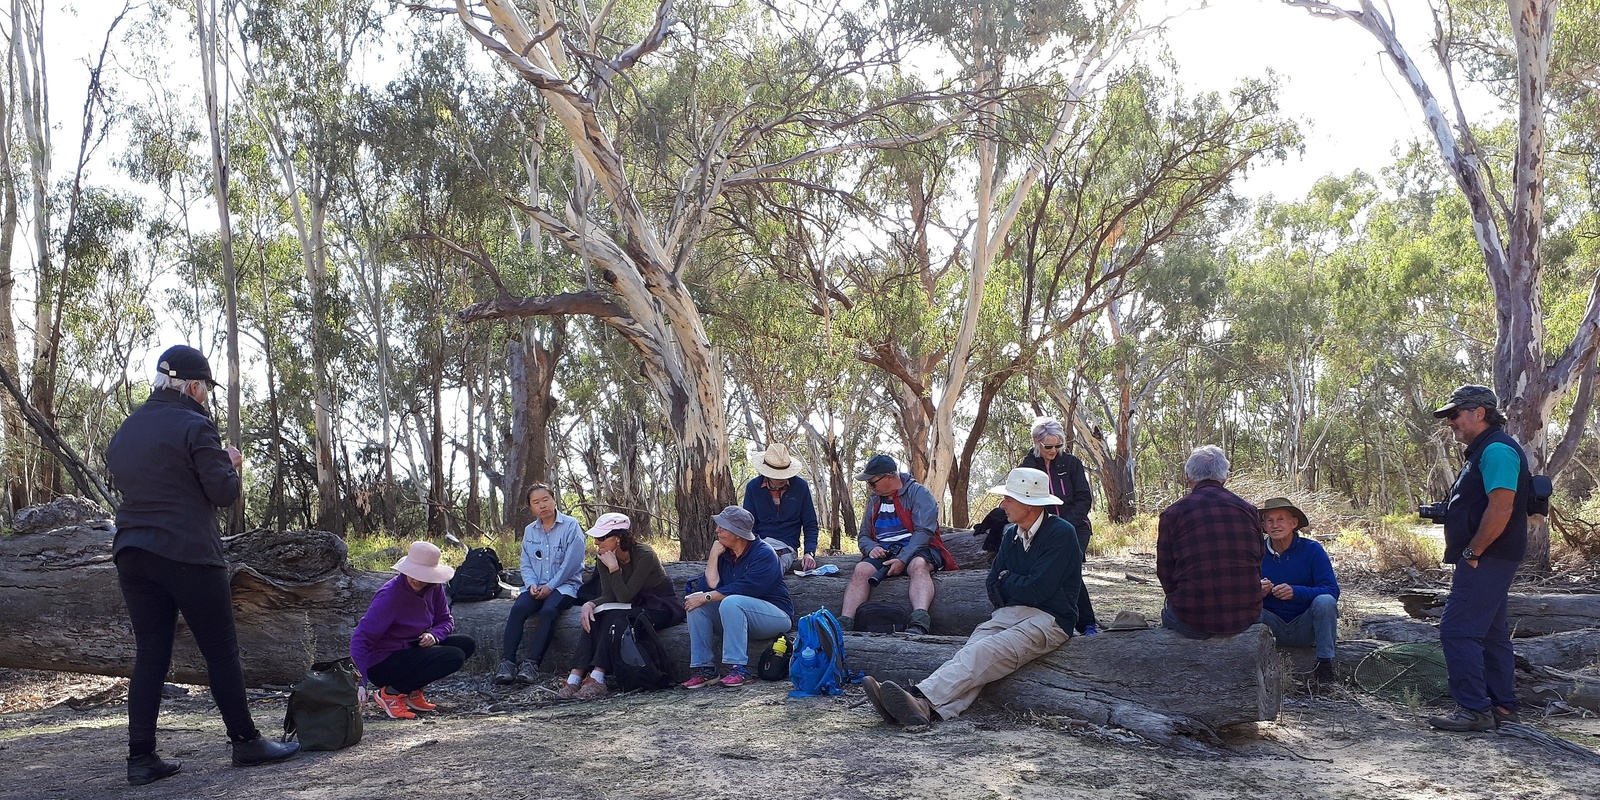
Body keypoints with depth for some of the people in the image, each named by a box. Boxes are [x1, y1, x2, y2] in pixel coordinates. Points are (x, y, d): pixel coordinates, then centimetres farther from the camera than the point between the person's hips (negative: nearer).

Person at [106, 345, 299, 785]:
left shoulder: (124, 431, 14)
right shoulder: (194, 426, -10)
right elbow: (225, 493, -12)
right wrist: (229, 463, 8)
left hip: (132, 554, 7)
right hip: (188, 554, -7)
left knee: (150, 655, 8)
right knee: (221, 650, 2)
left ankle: (141, 758, 6)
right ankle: (246, 742, 7)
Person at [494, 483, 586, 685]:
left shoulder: (571, 526, -4)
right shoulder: (529, 530, 14)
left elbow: (571, 563, -11)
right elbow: (526, 564, 12)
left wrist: (549, 587, -15)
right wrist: (532, 584, -8)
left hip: (564, 585, -4)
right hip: (537, 586, 4)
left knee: (548, 611, -34)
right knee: (518, 609, -26)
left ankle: (532, 664, -36)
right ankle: (507, 662, -32)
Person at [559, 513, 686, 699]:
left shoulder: (644, 555, -24)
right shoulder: (603, 558, -4)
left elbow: (625, 597, -25)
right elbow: (608, 595, -6)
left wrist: (614, 568, -29)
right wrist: (590, 604, -25)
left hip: (662, 606, -7)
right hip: (636, 606, 7)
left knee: (615, 620, -32)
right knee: (593, 618, -21)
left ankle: (597, 679, -35)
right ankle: (575, 678, -29)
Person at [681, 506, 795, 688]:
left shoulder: (764, 554, -13)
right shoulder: (724, 554, 8)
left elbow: (744, 588, -25)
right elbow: (712, 585, -6)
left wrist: (707, 597, -26)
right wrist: (714, 555, -8)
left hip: (776, 614, -7)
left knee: (731, 602, -34)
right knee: (695, 603, -12)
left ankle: (739, 668, -35)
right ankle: (703, 668, -18)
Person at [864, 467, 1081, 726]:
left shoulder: (1061, 534, -8)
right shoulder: (1013, 534, 17)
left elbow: (1036, 591, -14)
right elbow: (993, 587, 20)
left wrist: (1007, 579, 5)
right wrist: (1018, 586, 0)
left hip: (1049, 620, -6)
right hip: (1010, 614, 7)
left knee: (985, 653, -31)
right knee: (972, 652, -25)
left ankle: (922, 699, -48)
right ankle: (935, 709, -50)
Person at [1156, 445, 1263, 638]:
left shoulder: (1172, 514, -4)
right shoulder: (1248, 510, 7)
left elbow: (1165, 573, 2)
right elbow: (1257, 567, 14)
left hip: (1192, 622, -3)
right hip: (1246, 617, 3)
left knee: (1168, 614, 29)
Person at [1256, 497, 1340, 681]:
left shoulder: (1312, 549, -8)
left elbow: (1332, 591, -16)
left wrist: (1295, 592, -33)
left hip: (1305, 627, 0)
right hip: (1273, 627, 1)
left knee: (1325, 601, -29)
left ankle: (1324, 664, -18)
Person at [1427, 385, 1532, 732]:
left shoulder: (1497, 449, -16)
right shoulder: (1484, 450, 18)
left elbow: (1501, 508, -25)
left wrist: (1472, 553, -20)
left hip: (1486, 560, -11)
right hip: (1487, 561, 11)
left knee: (1458, 631, -11)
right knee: (1490, 633, 15)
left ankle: (1474, 709, -8)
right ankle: (1502, 705, 23)